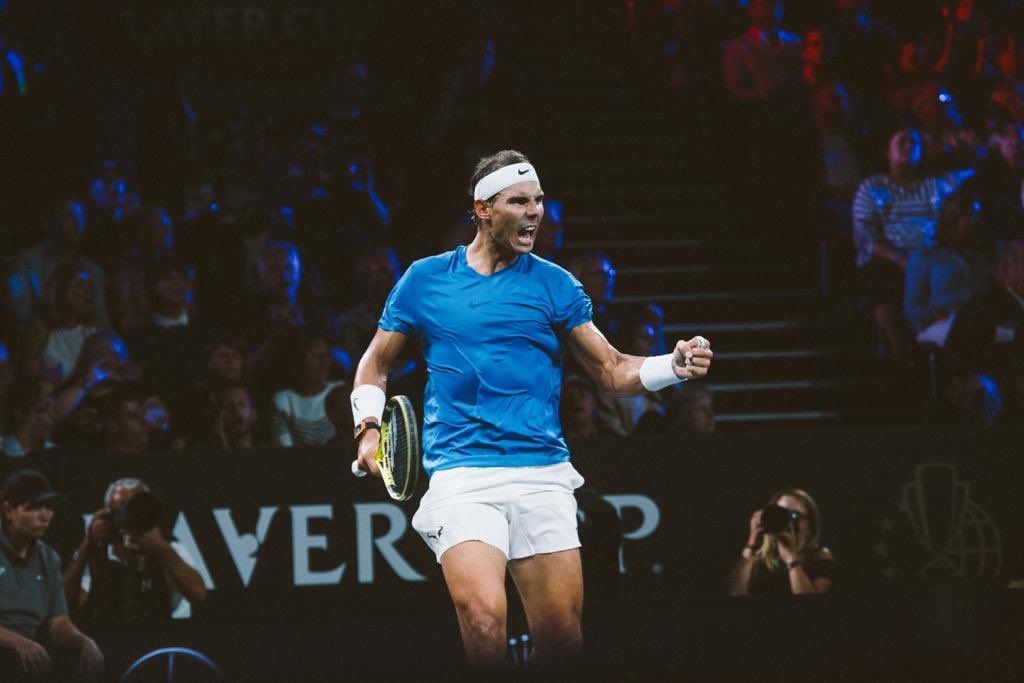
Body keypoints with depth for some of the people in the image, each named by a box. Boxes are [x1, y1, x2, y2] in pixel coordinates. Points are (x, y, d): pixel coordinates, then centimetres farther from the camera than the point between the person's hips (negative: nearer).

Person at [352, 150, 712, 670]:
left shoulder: (554, 285, 9)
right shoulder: (425, 279, 8)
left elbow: (613, 371, 9)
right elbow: (376, 363, 19)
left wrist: (675, 366, -9)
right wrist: (369, 428, 3)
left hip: (542, 475, 2)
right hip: (461, 475, -2)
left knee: (562, 639, -2)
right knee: (484, 622, -25)